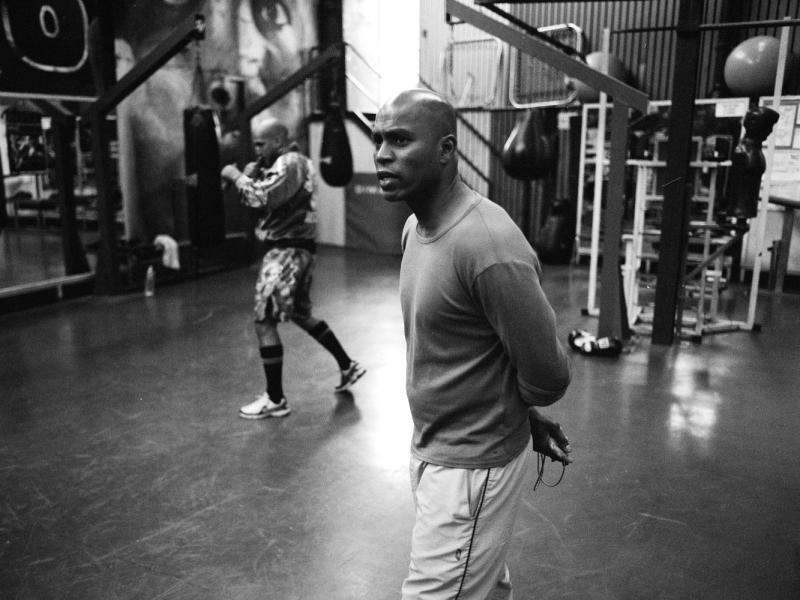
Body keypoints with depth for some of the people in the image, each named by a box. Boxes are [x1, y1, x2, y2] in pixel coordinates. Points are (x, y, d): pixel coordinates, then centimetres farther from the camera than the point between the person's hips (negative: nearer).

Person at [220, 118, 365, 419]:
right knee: (300, 314, 22)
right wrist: (251, 172, 0)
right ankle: (348, 366, 31)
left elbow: (262, 197, -27)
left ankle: (275, 400, -1)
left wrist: (236, 176, -13)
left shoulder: (288, 163, -13)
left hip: (287, 251, -11)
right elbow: (265, 198, 16)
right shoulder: (293, 162, 18)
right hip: (298, 249, 11)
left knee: (264, 322, -7)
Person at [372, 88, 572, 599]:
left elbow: (547, 374, -22)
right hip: (430, 447, 8)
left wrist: (517, 413, 0)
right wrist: (526, 417, 13)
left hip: (472, 465, -8)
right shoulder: (416, 226, 2)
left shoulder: (489, 245, -29)